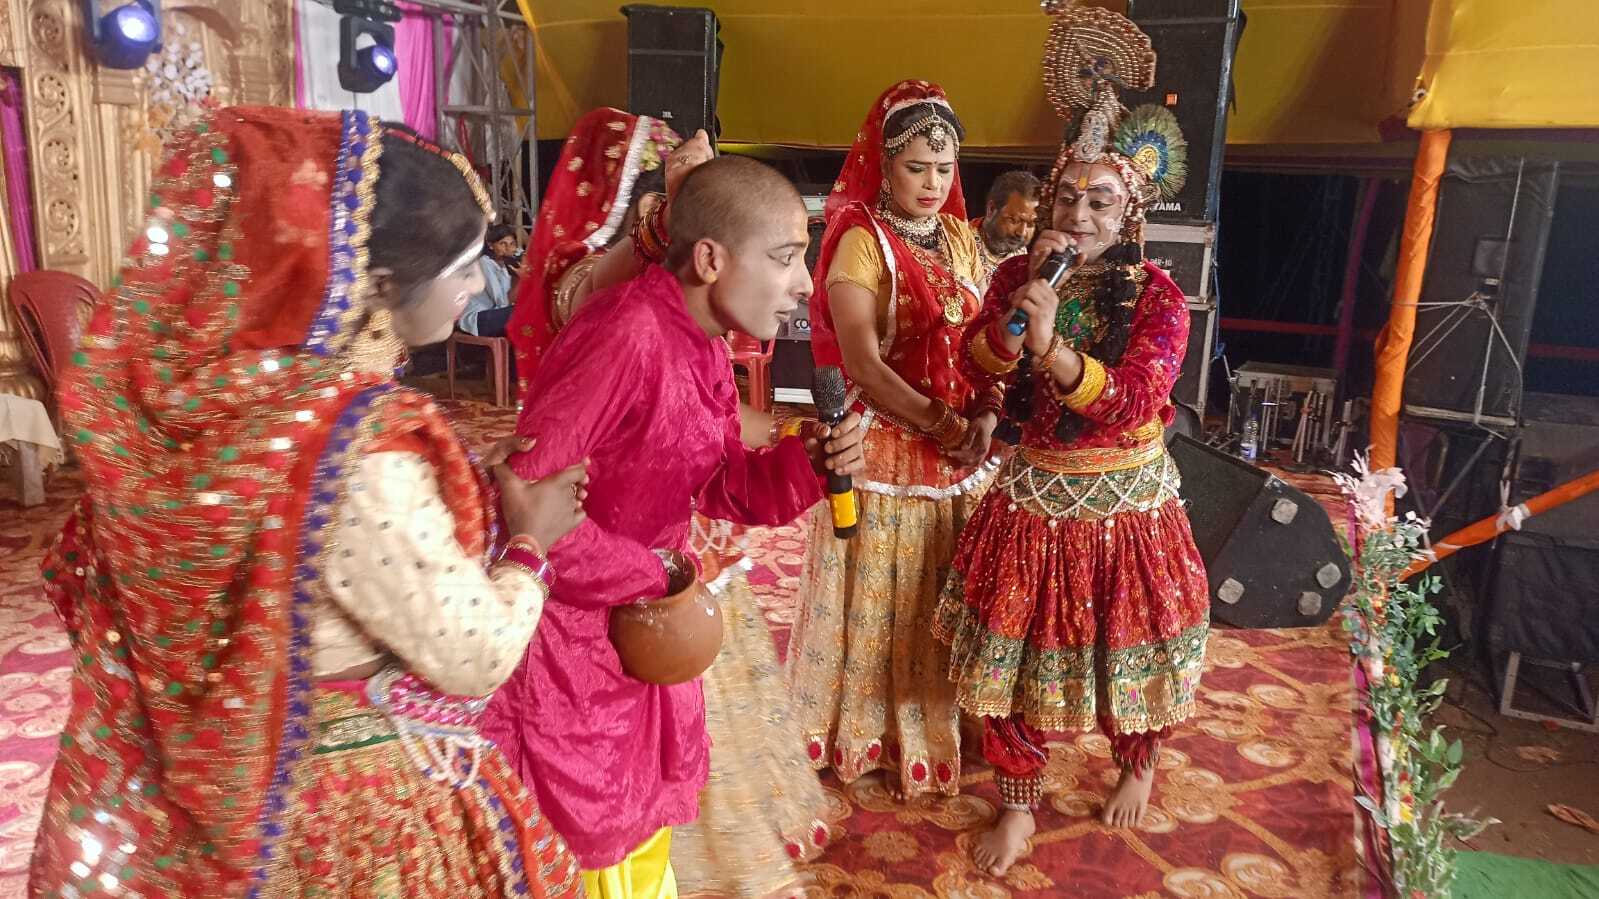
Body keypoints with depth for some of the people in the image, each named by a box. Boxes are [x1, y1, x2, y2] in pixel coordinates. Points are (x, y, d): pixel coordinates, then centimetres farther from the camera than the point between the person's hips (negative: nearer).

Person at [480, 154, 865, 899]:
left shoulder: (703, 342, -1)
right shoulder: (628, 336, -30)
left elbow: (714, 485, 4)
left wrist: (807, 463, -13)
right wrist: (641, 575, -22)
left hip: (637, 615, 8)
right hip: (561, 626, -8)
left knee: (645, 809, 25)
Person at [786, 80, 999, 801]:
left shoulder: (961, 240, 10)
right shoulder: (860, 242, -8)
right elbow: (862, 363, -17)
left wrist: (985, 419, -12)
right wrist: (940, 424, -21)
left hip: (962, 450, 5)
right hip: (885, 447, -5)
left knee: (946, 600, 14)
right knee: (878, 599, 6)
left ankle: (936, 730, 33)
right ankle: (866, 736, 26)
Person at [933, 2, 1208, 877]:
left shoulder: (1156, 293, -10)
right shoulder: (1017, 275, 0)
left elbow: (1137, 399, -24)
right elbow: (976, 369, -11)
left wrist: (1051, 345, -37)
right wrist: (1021, 299, -25)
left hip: (1125, 505, -2)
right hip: (1030, 498, 2)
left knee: (1124, 642, 13)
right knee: (1008, 649, 6)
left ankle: (1137, 765, 44)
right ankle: (1018, 803, 26)